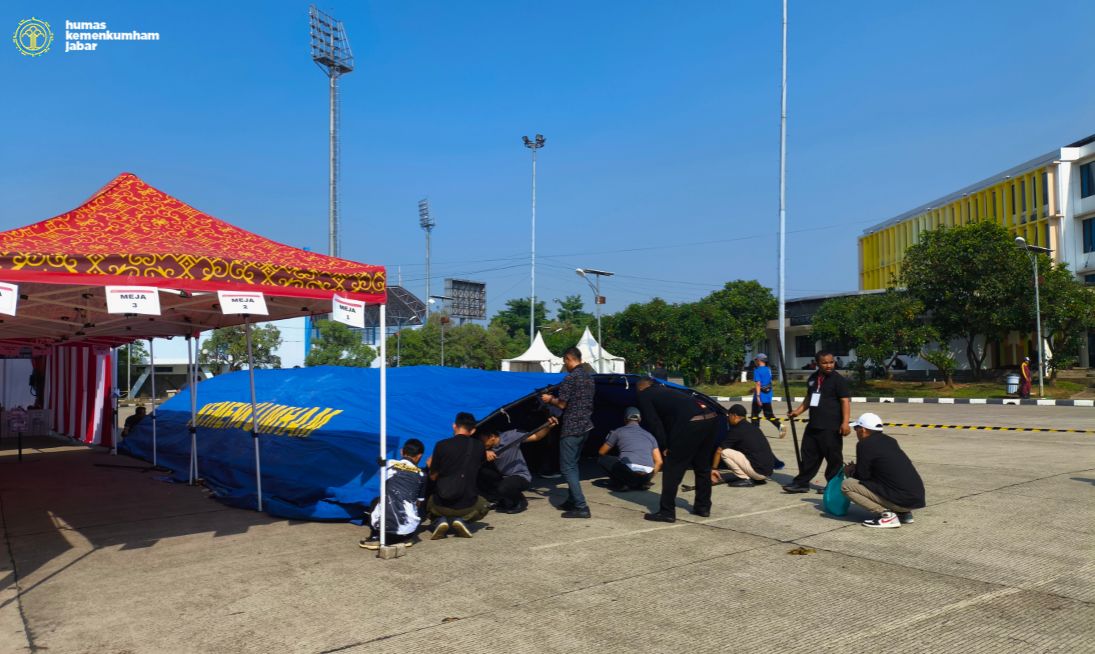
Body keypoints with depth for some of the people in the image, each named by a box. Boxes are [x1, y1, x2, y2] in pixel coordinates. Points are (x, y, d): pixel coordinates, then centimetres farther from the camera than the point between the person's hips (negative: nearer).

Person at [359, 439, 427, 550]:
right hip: (407, 529, 0)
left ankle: (376, 538, 15)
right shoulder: (421, 475, 11)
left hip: (383, 525, 0)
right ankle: (405, 538, 12)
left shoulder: (389, 465, 11)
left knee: (376, 501, 32)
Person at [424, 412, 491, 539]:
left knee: (429, 503, 35)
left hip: (441, 505, 0)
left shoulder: (441, 446, -9)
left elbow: (433, 477, 0)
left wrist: (430, 465, 20)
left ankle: (440, 520, 2)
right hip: (467, 506, 0)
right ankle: (462, 520, 3)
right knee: (483, 506, 34)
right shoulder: (479, 446, -3)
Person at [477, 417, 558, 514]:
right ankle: (501, 501, 0)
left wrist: (548, 427, -30)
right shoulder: (487, 448, -9)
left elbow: (536, 437, -14)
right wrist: (484, 453, -39)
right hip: (502, 477, 5)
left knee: (503, 488, -35)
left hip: (520, 476, -5)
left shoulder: (510, 436, -20)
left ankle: (520, 501, -1)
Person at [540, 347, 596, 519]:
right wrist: (555, 398, 24)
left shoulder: (570, 378, -15)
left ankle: (581, 507, -11)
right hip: (585, 426, 9)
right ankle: (572, 501, 24)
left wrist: (550, 399, 6)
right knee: (573, 464, 20)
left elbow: (562, 404, -14)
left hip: (571, 428, -9)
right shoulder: (588, 377, 12)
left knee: (567, 468, -5)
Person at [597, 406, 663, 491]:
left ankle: (621, 483, 2)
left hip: (628, 472, -4)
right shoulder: (649, 435, 23)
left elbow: (601, 452, 24)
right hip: (646, 477, 4)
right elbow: (659, 462, 18)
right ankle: (638, 484, 11)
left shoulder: (618, 432, 15)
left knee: (601, 460, 19)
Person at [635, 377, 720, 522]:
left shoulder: (644, 395, 15)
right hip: (711, 418, 8)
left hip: (691, 422, -8)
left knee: (673, 468, 3)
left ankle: (666, 512, 6)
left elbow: (654, 422, 5)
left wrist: (664, 447, 10)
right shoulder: (666, 390, 36)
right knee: (702, 467, 22)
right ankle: (703, 507, 32)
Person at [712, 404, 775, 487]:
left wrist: (713, 469, 9)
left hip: (758, 471, -8)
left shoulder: (736, 431, -6)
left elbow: (719, 451, -3)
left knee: (724, 452, -6)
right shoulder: (754, 427, 17)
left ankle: (745, 479, -3)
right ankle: (759, 479, 15)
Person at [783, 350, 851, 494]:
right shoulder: (813, 378, 13)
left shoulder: (838, 379, -8)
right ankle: (802, 483, 20)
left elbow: (845, 401, -14)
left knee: (833, 458, 0)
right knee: (808, 455, 12)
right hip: (813, 425, 7)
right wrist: (797, 411, 14)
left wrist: (845, 422, -22)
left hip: (831, 427, -7)